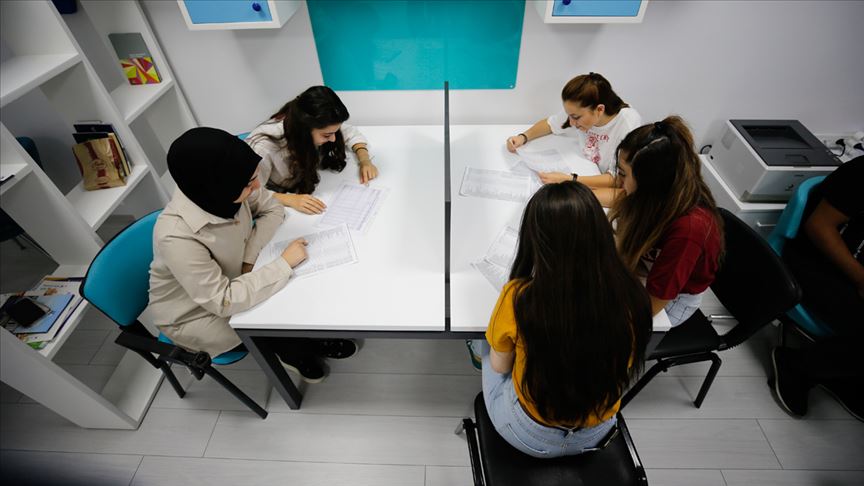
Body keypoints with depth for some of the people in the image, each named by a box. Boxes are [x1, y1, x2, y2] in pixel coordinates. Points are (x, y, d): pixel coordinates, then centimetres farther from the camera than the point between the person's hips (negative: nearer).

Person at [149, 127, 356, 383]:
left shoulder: (222, 192, -22)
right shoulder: (176, 236, -38)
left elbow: (272, 208, -6)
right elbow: (223, 302, -36)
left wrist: (250, 256, -20)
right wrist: (284, 263, -32)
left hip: (231, 283, 5)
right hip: (192, 315, -5)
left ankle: (298, 348, 16)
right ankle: (297, 350, 17)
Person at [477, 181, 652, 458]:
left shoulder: (519, 298, -34)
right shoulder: (632, 295, -23)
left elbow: (500, 366, -13)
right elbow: (624, 368, -2)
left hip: (531, 436, -3)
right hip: (597, 433, 4)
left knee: (485, 342, 23)